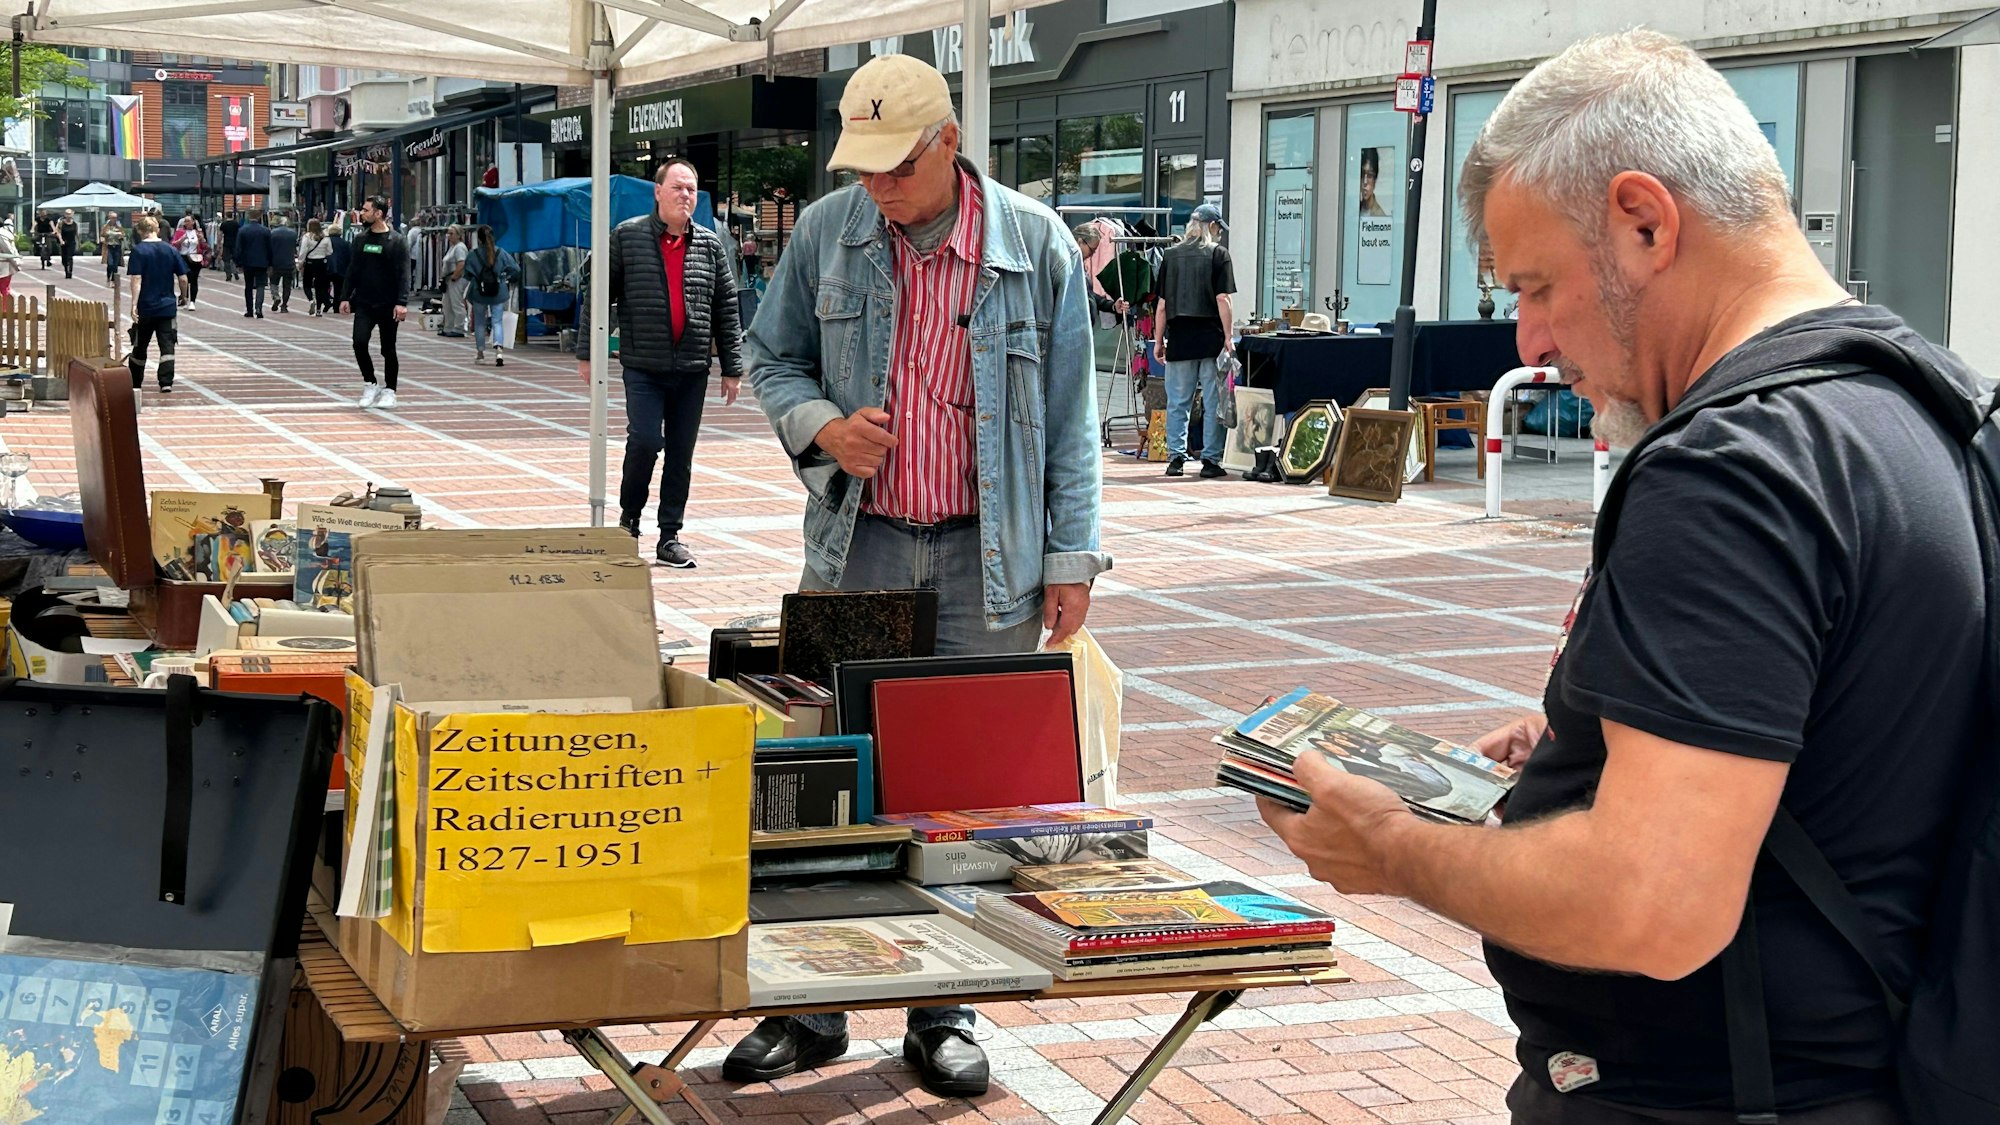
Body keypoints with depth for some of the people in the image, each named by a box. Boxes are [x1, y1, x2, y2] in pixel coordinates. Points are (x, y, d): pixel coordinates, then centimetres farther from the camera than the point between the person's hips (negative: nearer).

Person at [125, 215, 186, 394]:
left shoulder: (138, 251, -7)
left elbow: (136, 279, -15)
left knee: (140, 347, 12)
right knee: (167, 346, -1)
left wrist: (134, 304, -16)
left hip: (145, 307, -1)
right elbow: (182, 278, 3)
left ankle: (135, 384, 24)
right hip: (167, 306, 1)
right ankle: (166, 384, -12)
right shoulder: (171, 250, 2)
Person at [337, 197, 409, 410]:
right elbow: (352, 270, 13)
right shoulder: (361, 239, 8)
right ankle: (370, 385, 5)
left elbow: (403, 274, -11)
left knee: (388, 350, 5)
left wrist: (402, 303, -20)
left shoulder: (396, 241, -7)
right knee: (359, 342, -11)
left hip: (387, 305, -4)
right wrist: (345, 297, 7)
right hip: (363, 304, 4)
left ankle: (389, 391, 17)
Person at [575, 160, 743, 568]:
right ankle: (628, 519, 12)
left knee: (681, 453, 6)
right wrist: (586, 353, -1)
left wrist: (732, 368, 7)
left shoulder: (710, 244, 7)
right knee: (645, 441, -13)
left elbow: (727, 310, 10)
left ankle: (671, 536, 13)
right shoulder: (628, 237, 1)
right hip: (643, 366, -3)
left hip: (692, 369, 3)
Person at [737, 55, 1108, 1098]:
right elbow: (770, 357, 13)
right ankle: (813, 1009, 16)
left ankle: (942, 1014, 16)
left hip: (986, 560, -1)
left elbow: (1068, 415, 2)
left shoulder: (1036, 245, -4)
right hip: (856, 546, 1)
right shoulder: (827, 232, 0)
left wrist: (1070, 554, 1)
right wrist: (819, 424, -9)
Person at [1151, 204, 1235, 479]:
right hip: (1211, 338, -2)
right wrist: (1228, 338, -4)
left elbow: (1162, 305, 7)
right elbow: (1222, 299, -7)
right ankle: (1211, 459, 3)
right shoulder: (1218, 254, -1)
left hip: (1179, 339, 2)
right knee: (1213, 402, 3)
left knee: (1177, 403, 7)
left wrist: (1158, 340, 12)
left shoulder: (1171, 254, 8)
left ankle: (1176, 457, 5)